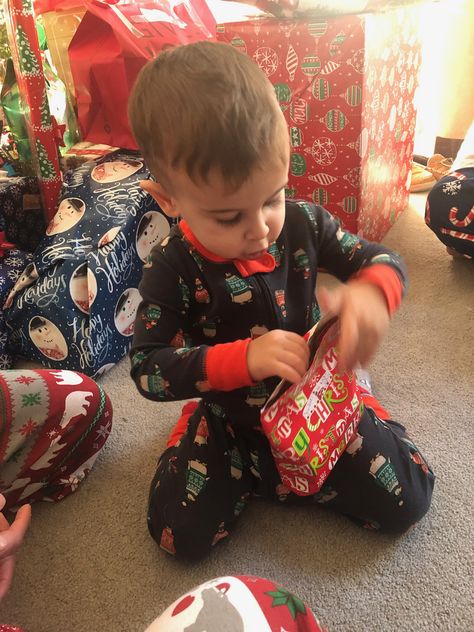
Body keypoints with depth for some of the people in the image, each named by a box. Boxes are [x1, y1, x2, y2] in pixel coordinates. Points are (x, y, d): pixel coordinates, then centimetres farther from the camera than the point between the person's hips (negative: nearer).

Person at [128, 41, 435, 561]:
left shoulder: (302, 223, -14)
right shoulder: (173, 269, -20)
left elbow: (380, 258, -4)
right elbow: (146, 368, -20)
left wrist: (372, 291, -31)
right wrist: (243, 359, -35)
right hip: (230, 417, -1)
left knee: (407, 501, -3)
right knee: (181, 533, -13)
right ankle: (248, 469, 14)